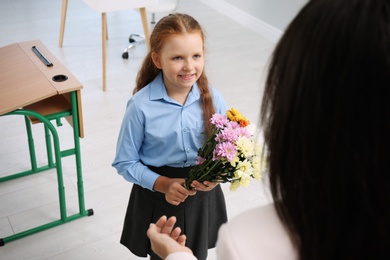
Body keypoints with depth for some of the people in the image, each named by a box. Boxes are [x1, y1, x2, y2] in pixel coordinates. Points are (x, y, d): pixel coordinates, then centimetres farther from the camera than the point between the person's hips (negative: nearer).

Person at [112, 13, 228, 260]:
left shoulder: (213, 98, -12)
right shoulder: (141, 105, -20)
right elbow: (125, 162, -11)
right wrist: (163, 184, -23)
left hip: (202, 198, 2)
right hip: (158, 200, -2)